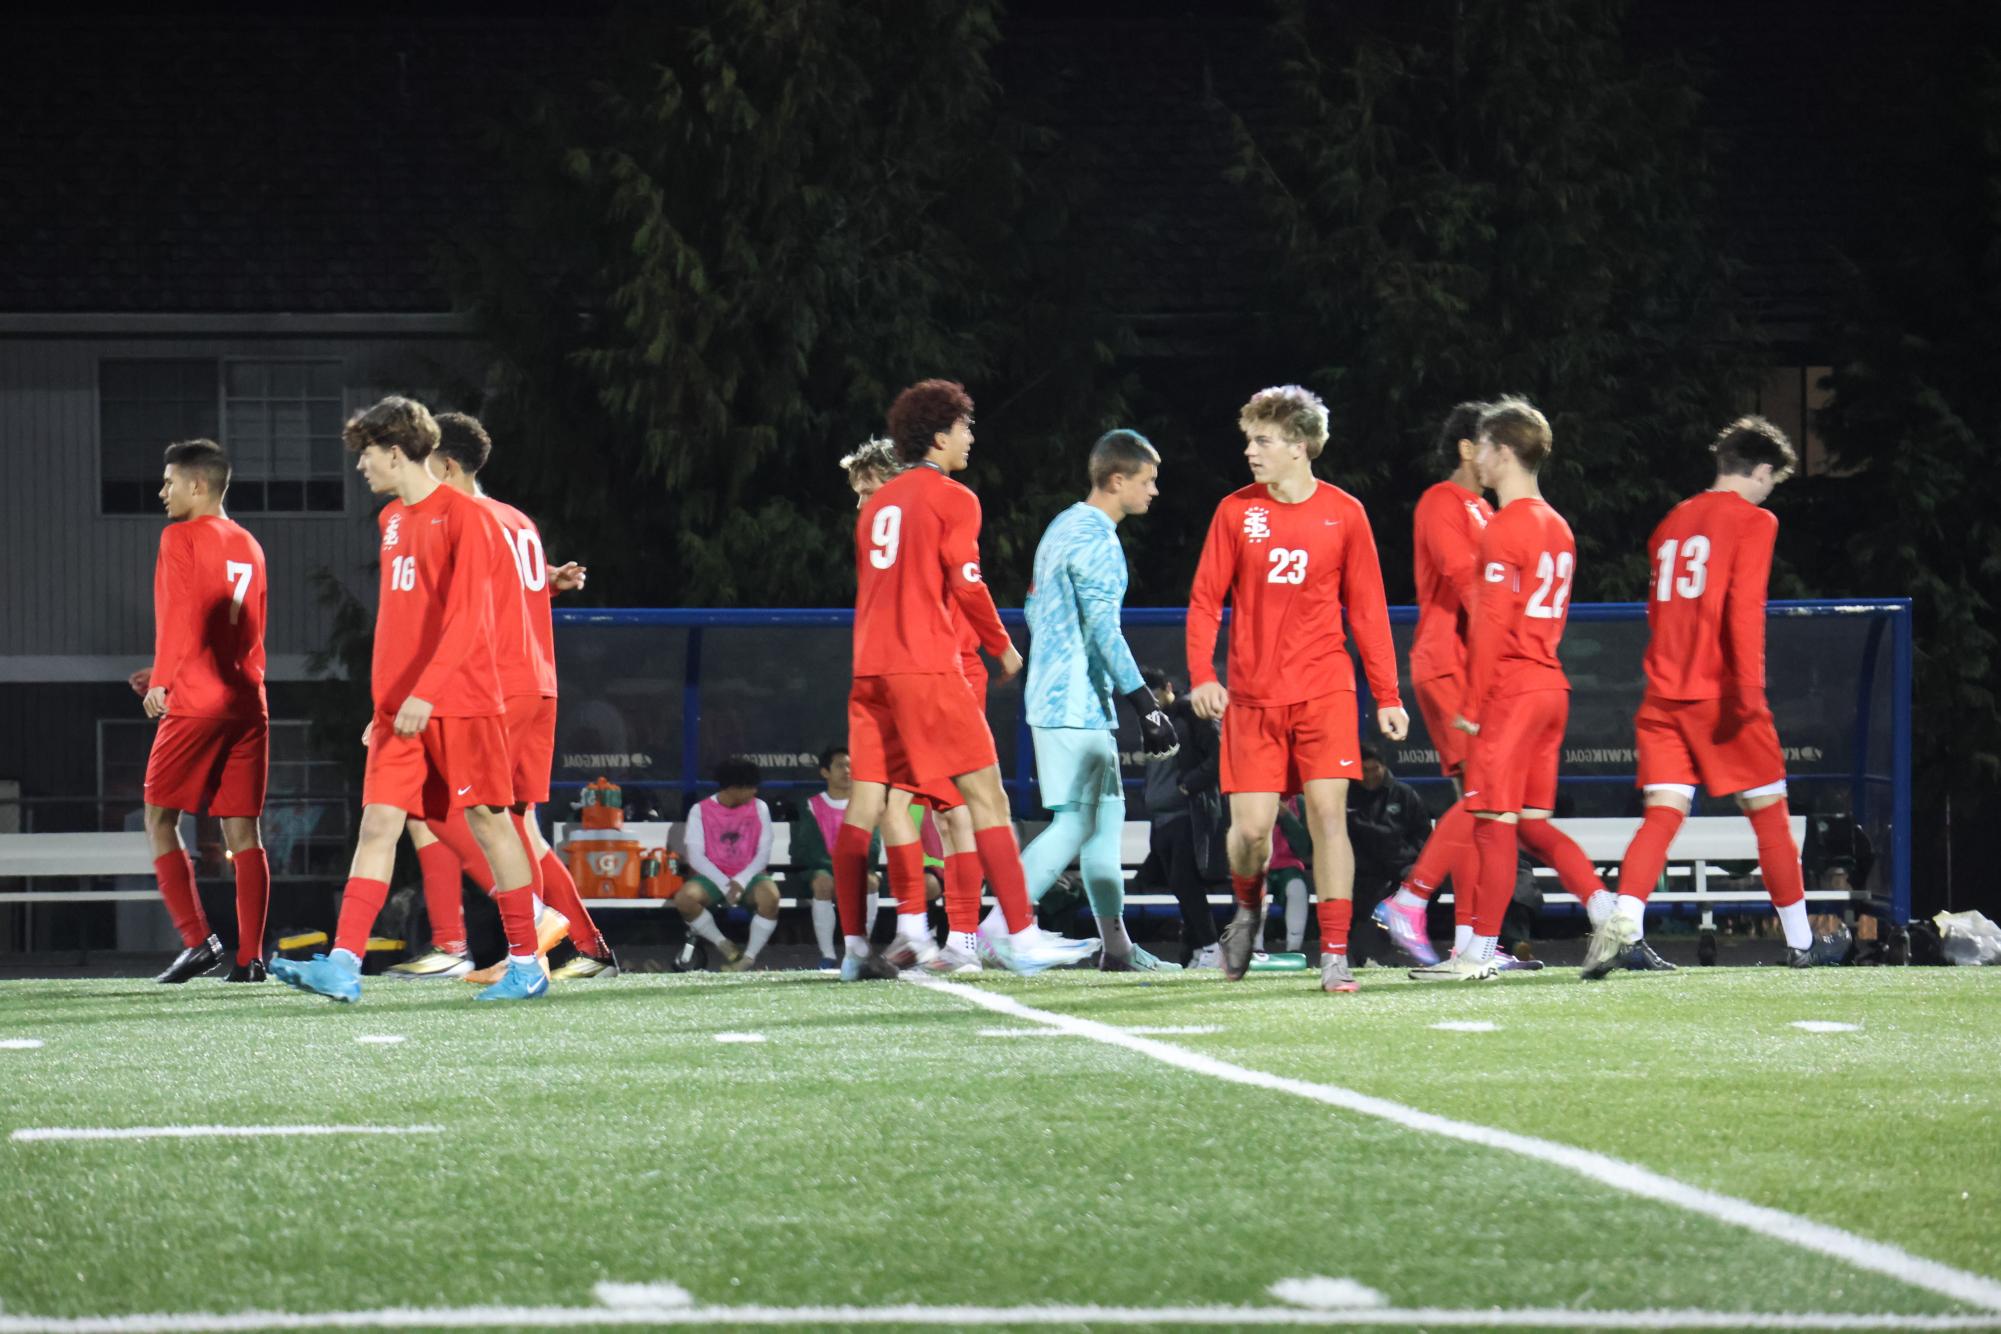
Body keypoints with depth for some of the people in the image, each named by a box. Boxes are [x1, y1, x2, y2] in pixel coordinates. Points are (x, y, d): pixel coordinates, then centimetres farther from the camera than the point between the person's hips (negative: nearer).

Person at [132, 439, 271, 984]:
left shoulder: (182, 538, -3)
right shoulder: (248, 546, 18)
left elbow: (179, 613, -17)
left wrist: (162, 679, -21)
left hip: (196, 703, -6)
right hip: (249, 703, 6)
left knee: (160, 820, 0)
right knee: (242, 830, 5)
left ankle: (197, 939, -13)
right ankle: (249, 956, -1)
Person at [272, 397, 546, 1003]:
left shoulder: (463, 517, -11)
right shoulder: (392, 520, 15)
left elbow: (466, 617, -18)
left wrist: (424, 692, -26)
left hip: (460, 702, -7)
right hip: (399, 706, 7)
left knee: (489, 822, 0)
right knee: (378, 824, -3)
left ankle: (526, 965, 9)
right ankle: (344, 965, -12)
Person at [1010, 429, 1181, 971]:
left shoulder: (1063, 528, 16)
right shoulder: (1097, 540, -15)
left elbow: (1035, 611, 23)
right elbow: (1104, 631, -20)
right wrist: (1146, 705, -21)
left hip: (1052, 697, 10)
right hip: (1077, 706, -10)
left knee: (1107, 812, 14)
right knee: (1075, 822, -10)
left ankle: (1116, 944, 17)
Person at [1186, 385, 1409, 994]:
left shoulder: (1344, 513, 1)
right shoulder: (1236, 511, 2)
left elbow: (1367, 607, 6)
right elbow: (1205, 599, 3)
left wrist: (1387, 695, 3)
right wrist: (1201, 675, -11)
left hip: (1324, 690, -1)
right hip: (1253, 696, 1)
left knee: (1328, 813, -9)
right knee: (1251, 825, -3)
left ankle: (1335, 954, -7)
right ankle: (1248, 909, 29)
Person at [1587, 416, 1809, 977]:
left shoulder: (1674, 522, 16)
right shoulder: (1753, 521, -4)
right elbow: (1745, 607, -16)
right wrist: (1749, 683, -22)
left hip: (1663, 695, 5)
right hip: (1721, 695, -5)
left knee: (1664, 813, -3)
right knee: (1769, 811, 8)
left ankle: (1624, 923, -27)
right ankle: (1800, 942, 15)